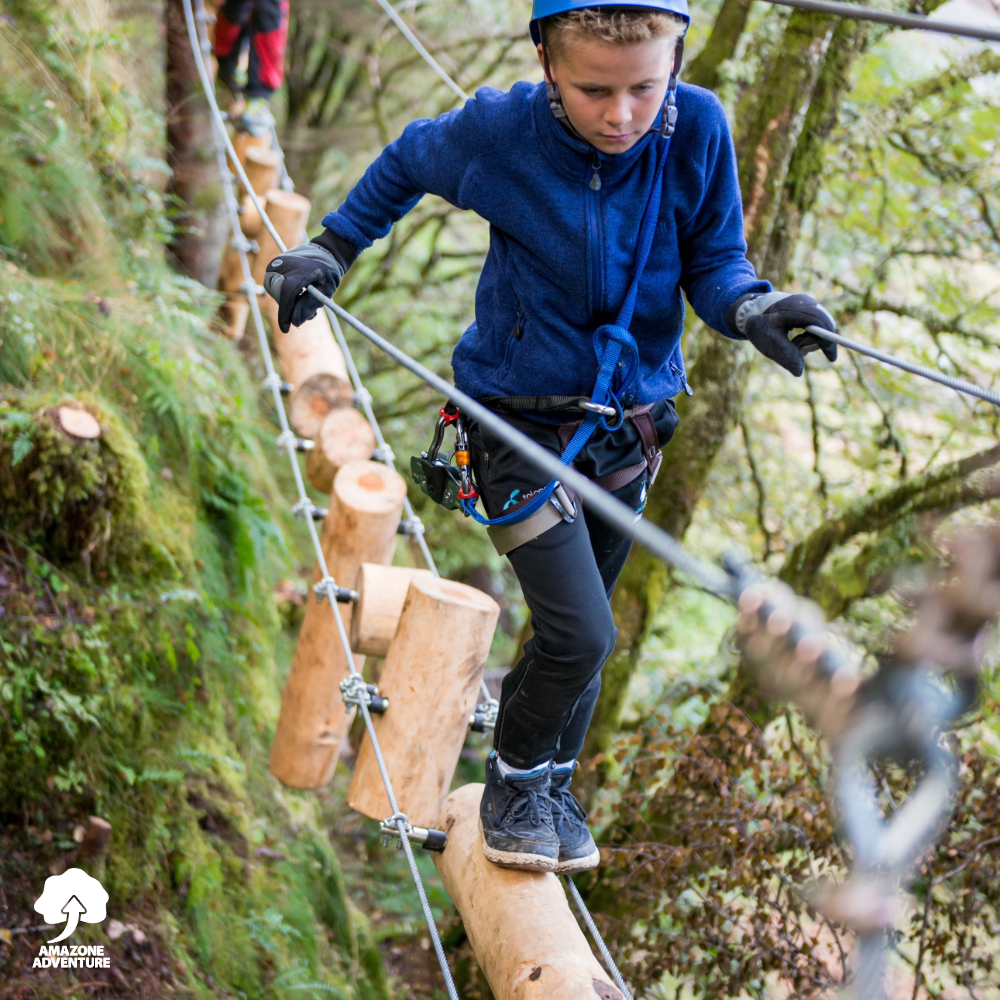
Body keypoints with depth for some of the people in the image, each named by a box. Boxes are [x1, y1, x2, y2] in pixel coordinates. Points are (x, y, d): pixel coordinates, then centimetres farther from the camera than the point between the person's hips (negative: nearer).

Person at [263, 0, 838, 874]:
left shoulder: (696, 131, -16)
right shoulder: (501, 131, -18)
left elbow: (713, 261, -6)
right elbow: (408, 162, 4)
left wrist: (751, 308, -28)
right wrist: (333, 248, 6)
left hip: (628, 426, 3)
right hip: (522, 419, -3)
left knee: (578, 630, 17)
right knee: (581, 634, -13)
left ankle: (549, 785, 41)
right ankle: (515, 778, 14)